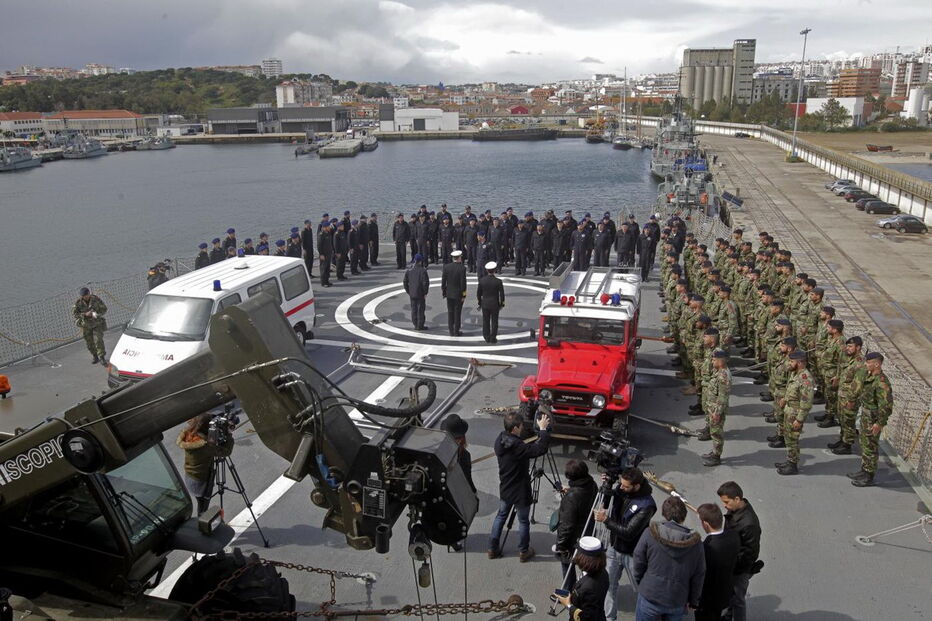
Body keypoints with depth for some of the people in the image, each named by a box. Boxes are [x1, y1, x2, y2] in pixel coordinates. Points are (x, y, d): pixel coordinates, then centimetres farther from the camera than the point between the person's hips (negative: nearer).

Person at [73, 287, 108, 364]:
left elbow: (104, 309, -3)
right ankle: (95, 357, 26)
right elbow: (74, 312, -14)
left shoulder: (96, 299, -10)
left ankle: (102, 357, -9)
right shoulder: (79, 302, -8)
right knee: (90, 343, 9)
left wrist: (97, 314, -22)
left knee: (98, 340, -15)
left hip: (97, 324, -2)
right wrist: (85, 314, -27)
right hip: (86, 325, 2)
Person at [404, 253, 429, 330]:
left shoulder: (409, 270, 3)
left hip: (412, 294, 5)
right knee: (421, 309, 4)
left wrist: (408, 292, 14)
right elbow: (426, 283, -18)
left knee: (414, 309, 12)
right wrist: (425, 293, -7)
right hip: (420, 294, -5)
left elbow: (405, 282, 7)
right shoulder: (423, 270, -14)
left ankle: (415, 325, 19)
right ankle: (420, 325, 8)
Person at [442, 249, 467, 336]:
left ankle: (451, 331, 14)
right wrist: (464, 295, -7)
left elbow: (443, 281, -2)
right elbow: (463, 283, -14)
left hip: (449, 293, 3)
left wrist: (443, 292, 8)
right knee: (457, 313, 5)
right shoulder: (462, 268, -15)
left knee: (450, 312, 10)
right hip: (458, 294, -3)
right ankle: (456, 331, 10)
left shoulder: (446, 267, -5)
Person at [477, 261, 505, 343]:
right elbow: (502, 294, -11)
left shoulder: (481, 280, -10)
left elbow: (478, 293, -1)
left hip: (485, 304, 2)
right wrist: (502, 304, 4)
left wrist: (480, 303, 12)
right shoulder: (498, 281, -17)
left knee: (486, 321, 13)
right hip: (495, 305, -2)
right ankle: (493, 338, 14)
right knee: (494, 321, 10)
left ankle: (487, 337, 19)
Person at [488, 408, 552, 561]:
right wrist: (543, 430, -27)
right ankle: (524, 552, 29)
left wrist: (538, 435, 0)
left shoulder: (500, 440, -6)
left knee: (500, 516, 22)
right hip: (520, 492, -7)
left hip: (505, 490, 7)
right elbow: (540, 450, -36)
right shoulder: (517, 446, -32)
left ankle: (493, 549, 30)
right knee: (523, 521, 13)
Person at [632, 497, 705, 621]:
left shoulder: (650, 533, -13)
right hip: (678, 602, 2)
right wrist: (694, 601, 14)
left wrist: (641, 584, 13)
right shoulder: (695, 542, -7)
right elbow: (699, 575, 1)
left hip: (650, 597, -2)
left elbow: (639, 563, -6)